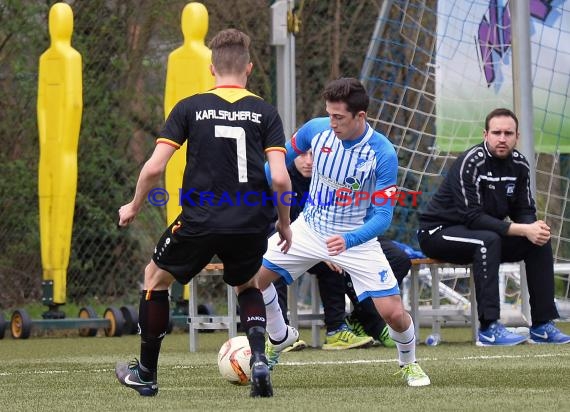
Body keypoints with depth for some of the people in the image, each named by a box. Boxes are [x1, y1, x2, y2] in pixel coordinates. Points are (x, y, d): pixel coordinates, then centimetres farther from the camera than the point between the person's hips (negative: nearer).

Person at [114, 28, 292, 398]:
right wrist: (285, 224, 10)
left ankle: (146, 374, 29)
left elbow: (154, 167, -3)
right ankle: (259, 360, 2)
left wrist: (134, 207, 14)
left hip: (200, 221, -2)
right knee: (248, 286, 29)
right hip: (252, 224, 2)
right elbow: (280, 178, -6)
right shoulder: (264, 112, 3)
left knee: (156, 278, 24)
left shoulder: (190, 108, 1)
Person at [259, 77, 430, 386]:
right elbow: (283, 159, 6)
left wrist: (348, 240, -39)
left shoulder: (383, 154, -25)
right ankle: (279, 339, 22)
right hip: (310, 229, 3)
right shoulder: (316, 130, -15)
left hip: (356, 238, -3)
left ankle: (409, 363, 22)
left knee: (393, 312, -12)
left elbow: (382, 216, -22)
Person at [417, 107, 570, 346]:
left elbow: (524, 211, 3)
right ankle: (489, 329, -37)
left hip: (486, 234, 7)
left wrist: (534, 228, -23)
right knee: (488, 240, -36)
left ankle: (542, 326, -7)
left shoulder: (519, 165, -1)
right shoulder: (470, 163, -23)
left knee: (540, 241, -9)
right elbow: (473, 218, -29)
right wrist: (523, 229, -33)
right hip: (438, 232, -7)